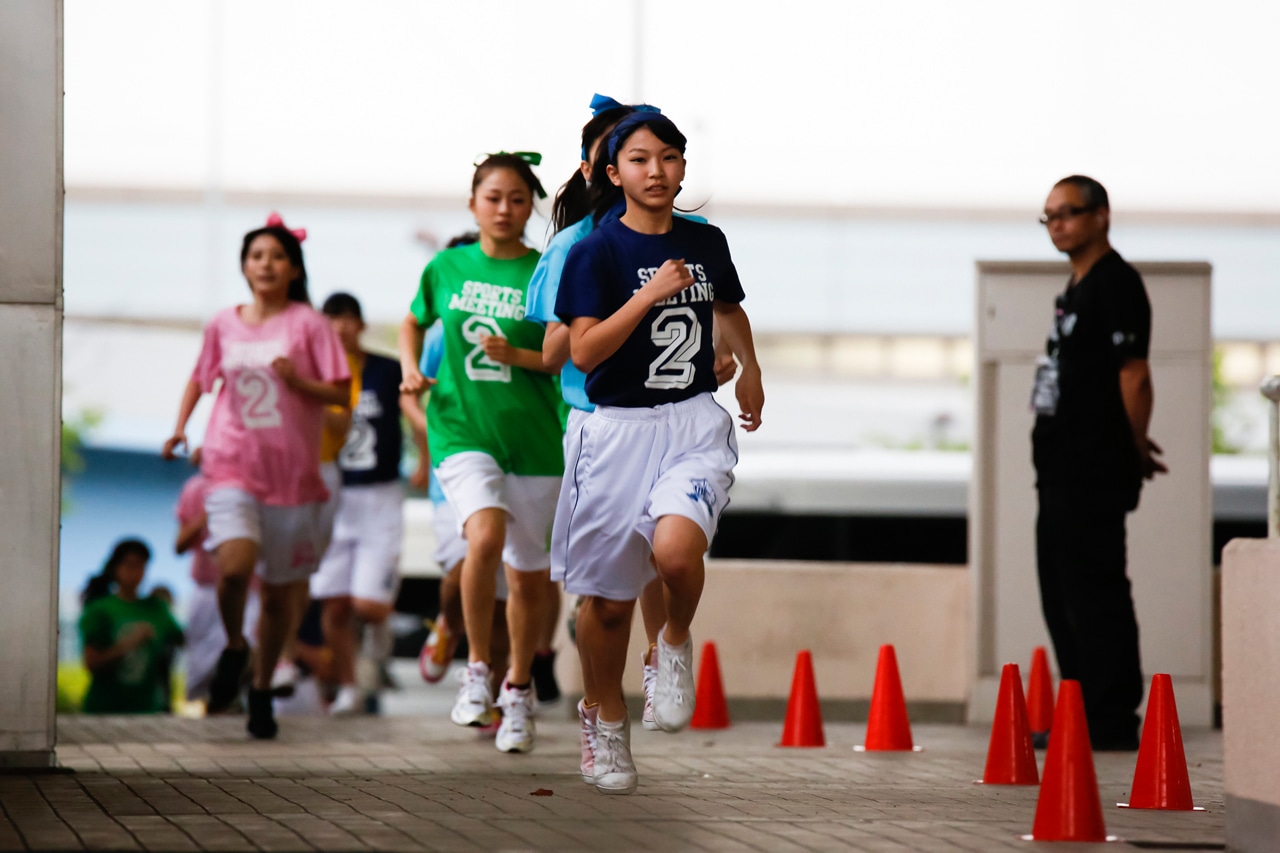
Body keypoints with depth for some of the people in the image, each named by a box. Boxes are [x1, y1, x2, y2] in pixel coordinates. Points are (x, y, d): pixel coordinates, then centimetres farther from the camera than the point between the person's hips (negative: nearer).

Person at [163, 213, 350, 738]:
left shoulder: (307, 323, 0)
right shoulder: (223, 325, 8)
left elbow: (341, 393, -1)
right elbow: (200, 378, 24)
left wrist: (298, 381, -17)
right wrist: (180, 427, 9)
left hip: (292, 472, 0)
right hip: (232, 462, 0)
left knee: (280, 589, 6)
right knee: (235, 562, -25)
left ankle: (261, 689, 25)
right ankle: (234, 647, 4)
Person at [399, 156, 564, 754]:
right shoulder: (447, 268, 6)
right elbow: (413, 323, 23)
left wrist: (518, 356, -16)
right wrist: (410, 368, 5)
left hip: (534, 439, 1)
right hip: (462, 431, -1)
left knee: (528, 577, 9)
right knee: (486, 534, -28)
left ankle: (517, 691, 31)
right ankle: (477, 670, -12)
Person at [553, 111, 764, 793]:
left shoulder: (706, 243, 8)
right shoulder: (596, 252, -5)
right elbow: (584, 351, -15)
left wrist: (750, 371, 29)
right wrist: (650, 294, -20)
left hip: (695, 425, 1)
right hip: (618, 429, -1)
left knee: (675, 548, -28)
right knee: (607, 597, 6)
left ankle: (676, 642, 4)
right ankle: (607, 726, 27)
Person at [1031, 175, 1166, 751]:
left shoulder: (1116, 284, -12)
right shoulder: (1076, 289, 19)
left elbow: (1134, 377, -16)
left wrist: (1135, 451, -8)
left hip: (1095, 473, -10)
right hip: (1063, 467, 10)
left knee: (1093, 590, -9)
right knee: (1062, 593, 13)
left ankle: (1112, 720, -6)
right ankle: (1085, 714, 19)